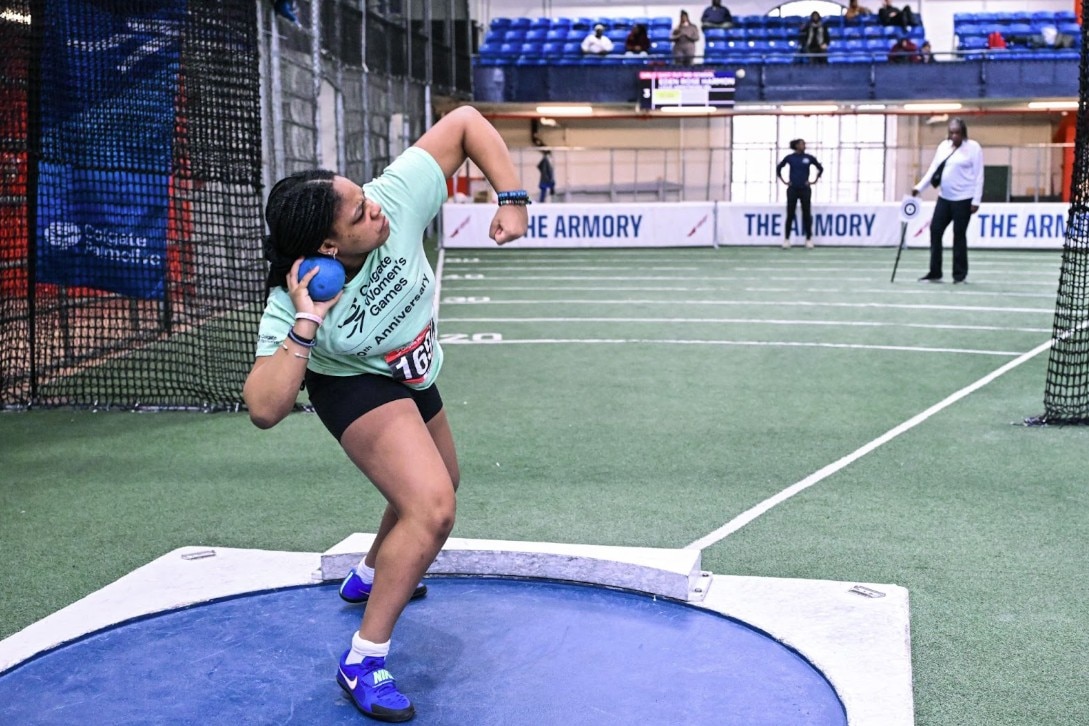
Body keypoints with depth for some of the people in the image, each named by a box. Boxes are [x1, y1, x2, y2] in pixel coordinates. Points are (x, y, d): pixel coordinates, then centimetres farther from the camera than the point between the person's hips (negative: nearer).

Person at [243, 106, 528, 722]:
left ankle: (368, 575, 54)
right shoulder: (291, 310, -37)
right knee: (432, 508, -26)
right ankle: (363, 662, -11)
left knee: (441, 484, 27)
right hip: (356, 387, -6)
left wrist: (512, 198, -33)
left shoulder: (397, 197, -32)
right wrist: (306, 326, -48)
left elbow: (467, 121, -24)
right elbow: (264, 410, -41)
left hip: (412, 377, 6)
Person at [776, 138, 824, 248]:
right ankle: (787, 239, 7)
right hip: (792, 189, 0)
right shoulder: (789, 157, 0)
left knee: (806, 214, 2)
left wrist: (815, 181, 4)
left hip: (805, 189, 0)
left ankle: (809, 239, 9)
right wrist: (784, 181, 6)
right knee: (790, 215, 1)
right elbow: (778, 168, 13)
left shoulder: (809, 157, 0)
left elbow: (820, 168, 11)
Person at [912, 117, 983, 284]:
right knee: (935, 231, 1)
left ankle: (960, 274, 10)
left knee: (959, 235, -1)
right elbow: (933, 169, 12)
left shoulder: (973, 147, -5)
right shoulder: (943, 146, 11)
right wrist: (919, 187, 1)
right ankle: (935, 273, 9)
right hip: (944, 198, 6)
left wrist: (976, 200, -12)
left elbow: (978, 176, -7)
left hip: (963, 199, -6)